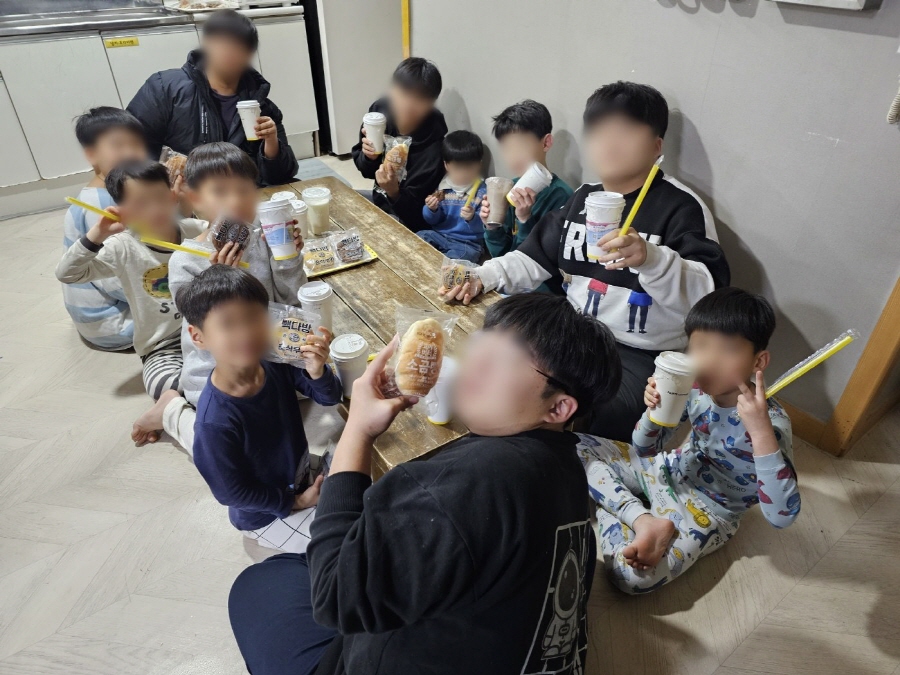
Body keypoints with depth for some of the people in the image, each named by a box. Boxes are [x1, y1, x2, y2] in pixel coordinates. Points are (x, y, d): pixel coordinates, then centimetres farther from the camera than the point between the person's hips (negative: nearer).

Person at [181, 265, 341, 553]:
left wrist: (317, 371, -33)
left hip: (301, 480, 5)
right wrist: (297, 502, -13)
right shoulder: (215, 423, -35)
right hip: (266, 514, -5)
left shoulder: (275, 362, -21)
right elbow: (232, 493, -22)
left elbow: (330, 398, -11)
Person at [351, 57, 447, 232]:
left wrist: (393, 192, -40)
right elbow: (366, 170, 3)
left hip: (407, 223, -6)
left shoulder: (433, 147, -28)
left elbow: (413, 213, -22)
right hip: (379, 200, 6)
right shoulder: (380, 109, -12)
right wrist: (369, 157, -19)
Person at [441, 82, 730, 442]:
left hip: (641, 354, -6)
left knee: (594, 419, -31)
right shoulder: (583, 197, 10)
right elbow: (536, 258, 14)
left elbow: (708, 293, -22)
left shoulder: (681, 207, -11)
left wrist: (650, 258, -40)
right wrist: (482, 277, -2)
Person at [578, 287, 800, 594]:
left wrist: (760, 430, -43)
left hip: (709, 509, -6)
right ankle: (644, 520, -14)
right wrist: (654, 409, -23)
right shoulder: (694, 388, -12)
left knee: (634, 574, -29)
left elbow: (782, 515, -34)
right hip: (668, 471, 6)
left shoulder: (770, 419, -25)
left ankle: (611, 509, -3)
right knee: (577, 446, -5)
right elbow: (644, 450, -1)